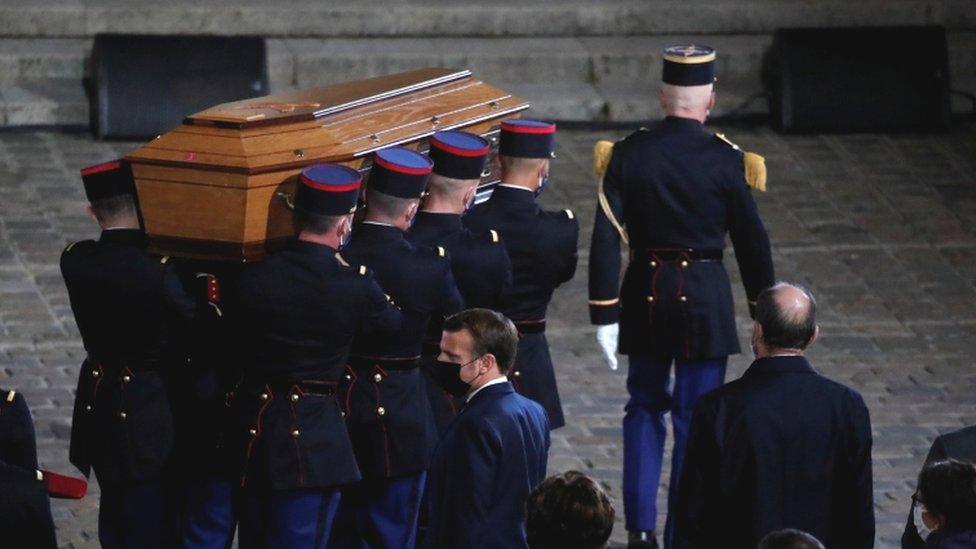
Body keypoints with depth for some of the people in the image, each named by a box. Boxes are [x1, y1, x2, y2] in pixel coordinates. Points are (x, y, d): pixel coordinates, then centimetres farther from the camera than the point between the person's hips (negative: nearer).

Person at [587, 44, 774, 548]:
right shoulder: (726, 160, -10)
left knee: (645, 408, 17)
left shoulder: (629, 154, -6)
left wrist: (604, 315, -4)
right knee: (696, 417, 6)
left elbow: (606, 237, -8)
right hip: (706, 297, -2)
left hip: (645, 295, 2)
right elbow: (751, 242, -4)